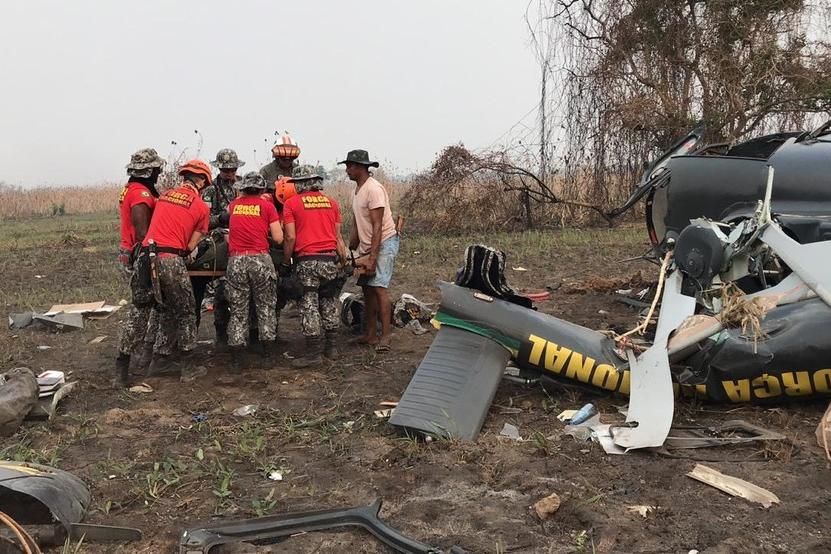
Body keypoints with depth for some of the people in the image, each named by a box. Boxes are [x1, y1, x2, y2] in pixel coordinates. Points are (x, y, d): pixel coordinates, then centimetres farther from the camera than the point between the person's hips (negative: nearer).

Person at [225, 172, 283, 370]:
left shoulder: (234, 205, 12)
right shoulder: (267, 205, 4)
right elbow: (278, 238, 0)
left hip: (236, 261, 2)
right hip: (261, 260, -2)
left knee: (238, 311, 7)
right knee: (265, 308, 10)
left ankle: (236, 359, 6)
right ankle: (269, 354, 12)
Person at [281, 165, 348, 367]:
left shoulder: (291, 203, 0)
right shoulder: (331, 202, 11)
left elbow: (290, 237, -6)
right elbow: (338, 236, 10)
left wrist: (285, 263, 3)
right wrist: (344, 260, 17)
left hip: (307, 261, -4)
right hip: (330, 259, 4)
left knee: (309, 307, 0)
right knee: (329, 304, 14)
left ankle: (314, 352, 1)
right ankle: (330, 347, 21)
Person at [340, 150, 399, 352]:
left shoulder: (374, 189, -17)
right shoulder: (357, 190, 13)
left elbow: (377, 227, -21)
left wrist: (372, 257, -23)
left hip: (384, 243, -9)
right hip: (367, 246, 9)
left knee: (379, 287, -14)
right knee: (367, 288, 9)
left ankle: (385, 336, -11)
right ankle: (371, 333, 16)